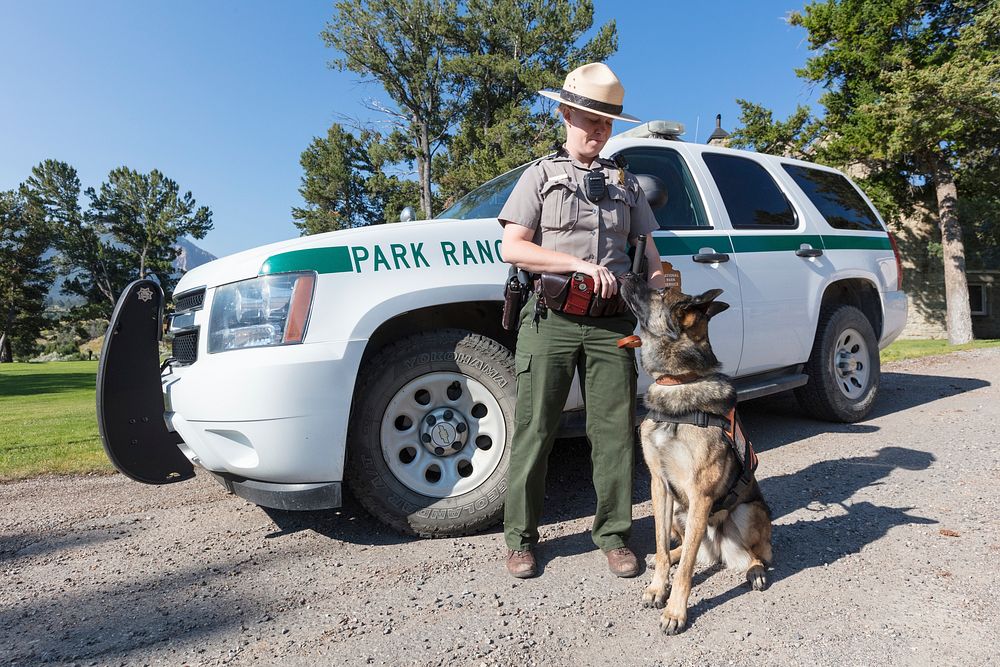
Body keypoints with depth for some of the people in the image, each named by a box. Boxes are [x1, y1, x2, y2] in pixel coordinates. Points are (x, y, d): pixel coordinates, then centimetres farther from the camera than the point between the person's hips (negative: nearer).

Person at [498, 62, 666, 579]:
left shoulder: (626, 183, 21)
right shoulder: (541, 175, 11)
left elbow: (648, 250, 21)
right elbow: (512, 248, -2)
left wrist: (659, 289, 1)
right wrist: (580, 263, -13)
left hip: (612, 321, 3)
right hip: (551, 317, -3)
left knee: (614, 430, 4)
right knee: (534, 430, 0)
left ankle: (613, 534, 19)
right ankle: (521, 538, 14)